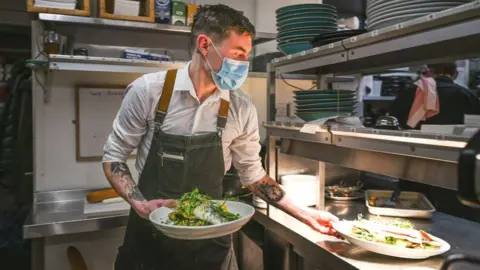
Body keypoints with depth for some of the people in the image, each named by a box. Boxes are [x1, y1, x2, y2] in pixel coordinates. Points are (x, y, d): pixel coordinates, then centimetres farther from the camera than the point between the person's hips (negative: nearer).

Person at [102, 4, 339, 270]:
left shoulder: (241, 109, -9)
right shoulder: (147, 91, -14)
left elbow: (252, 174, 3)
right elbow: (113, 156, -3)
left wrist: (303, 213, 1)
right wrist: (139, 204, -18)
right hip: (150, 233, -1)